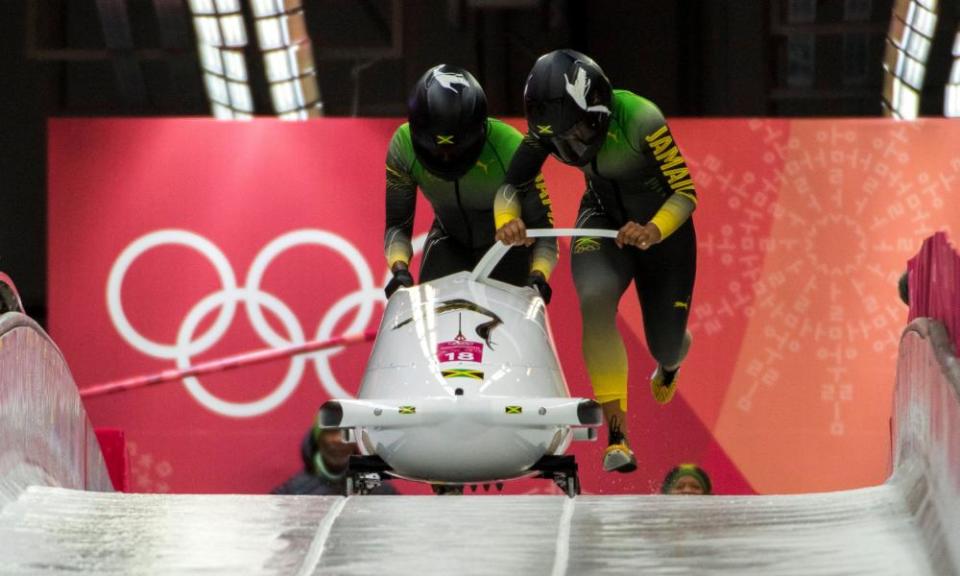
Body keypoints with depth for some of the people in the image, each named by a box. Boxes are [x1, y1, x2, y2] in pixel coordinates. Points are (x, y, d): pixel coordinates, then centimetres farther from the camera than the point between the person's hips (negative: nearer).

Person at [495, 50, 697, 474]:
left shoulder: (640, 121, -33)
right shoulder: (549, 126, -20)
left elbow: (686, 193, -28)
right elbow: (511, 184, -14)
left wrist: (653, 230, -47)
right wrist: (506, 220, -37)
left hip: (661, 220, -2)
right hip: (603, 218, 2)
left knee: (665, 345, 3)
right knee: (595, 296, -30)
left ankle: (671, 357, 48)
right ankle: (617, 434, -28)